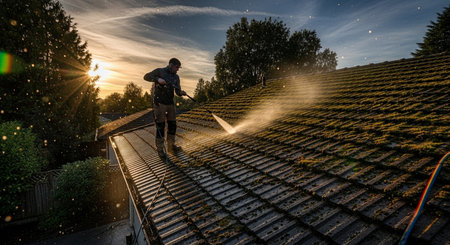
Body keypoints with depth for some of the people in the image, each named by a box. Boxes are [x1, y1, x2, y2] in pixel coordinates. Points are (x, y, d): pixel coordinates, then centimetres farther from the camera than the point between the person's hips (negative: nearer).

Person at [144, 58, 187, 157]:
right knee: (160, 126, -4)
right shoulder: (159, 71, -2)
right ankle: (160, 149, 7)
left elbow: (177, 91, 3)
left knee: (172, 125, 6)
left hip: (170, 103, 6)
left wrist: (181, 92, -21)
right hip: (159, 103, -6)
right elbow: (146, 77, -9)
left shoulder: (176, 77, 11)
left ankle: (171, 146, 19)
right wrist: (158, 79, -24)